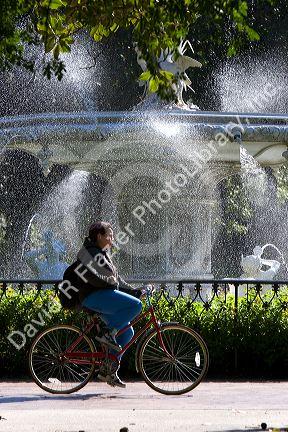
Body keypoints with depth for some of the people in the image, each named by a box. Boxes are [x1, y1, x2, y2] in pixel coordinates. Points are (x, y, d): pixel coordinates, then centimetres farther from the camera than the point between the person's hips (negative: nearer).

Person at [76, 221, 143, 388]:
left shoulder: (104, 254, 26)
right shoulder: (89, 252, -5)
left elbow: (117, 280, 26)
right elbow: (90, 276, -20)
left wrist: (135, 291, 18)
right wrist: (109, 281, -15)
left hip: (105, 297, 10)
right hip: (94, 296, -10)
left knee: (127, 332, 8)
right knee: (135, 305, -24)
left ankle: (108, 370, 9)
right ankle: (108, 334, -17)